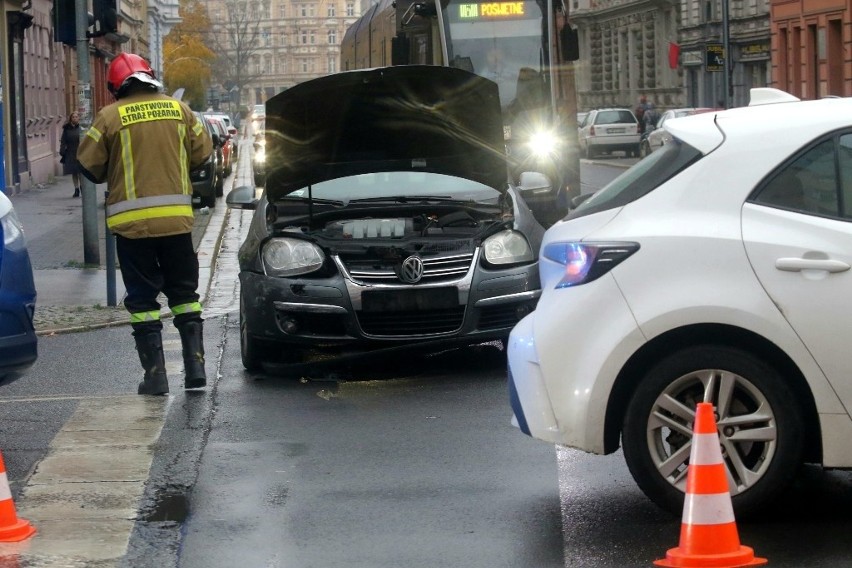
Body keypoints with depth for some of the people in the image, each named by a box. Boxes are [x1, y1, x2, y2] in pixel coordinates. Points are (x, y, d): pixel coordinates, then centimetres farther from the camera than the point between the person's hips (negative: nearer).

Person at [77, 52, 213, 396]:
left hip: (132, 220, -3)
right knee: (184, 293, 14)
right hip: (176, 218, 3)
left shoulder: (110, 116, -6)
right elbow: (202, 151, 9)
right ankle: (195, 365, 8)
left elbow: (89, 165, -3)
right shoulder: (179, 110, 3)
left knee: (142, 299, 4)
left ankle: (155, 374, 1)